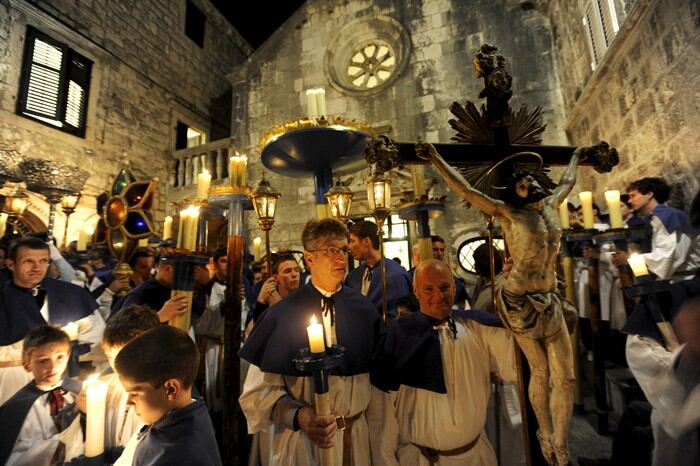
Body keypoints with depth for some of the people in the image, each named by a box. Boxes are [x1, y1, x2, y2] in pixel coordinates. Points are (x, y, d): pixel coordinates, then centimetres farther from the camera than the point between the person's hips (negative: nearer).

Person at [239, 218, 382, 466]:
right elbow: (261, 387, -12)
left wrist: (376, 427, 2)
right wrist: (298, 416, -25)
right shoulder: (282, 314, -13)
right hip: (302, 436, -2)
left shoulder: (364, 309, -5)